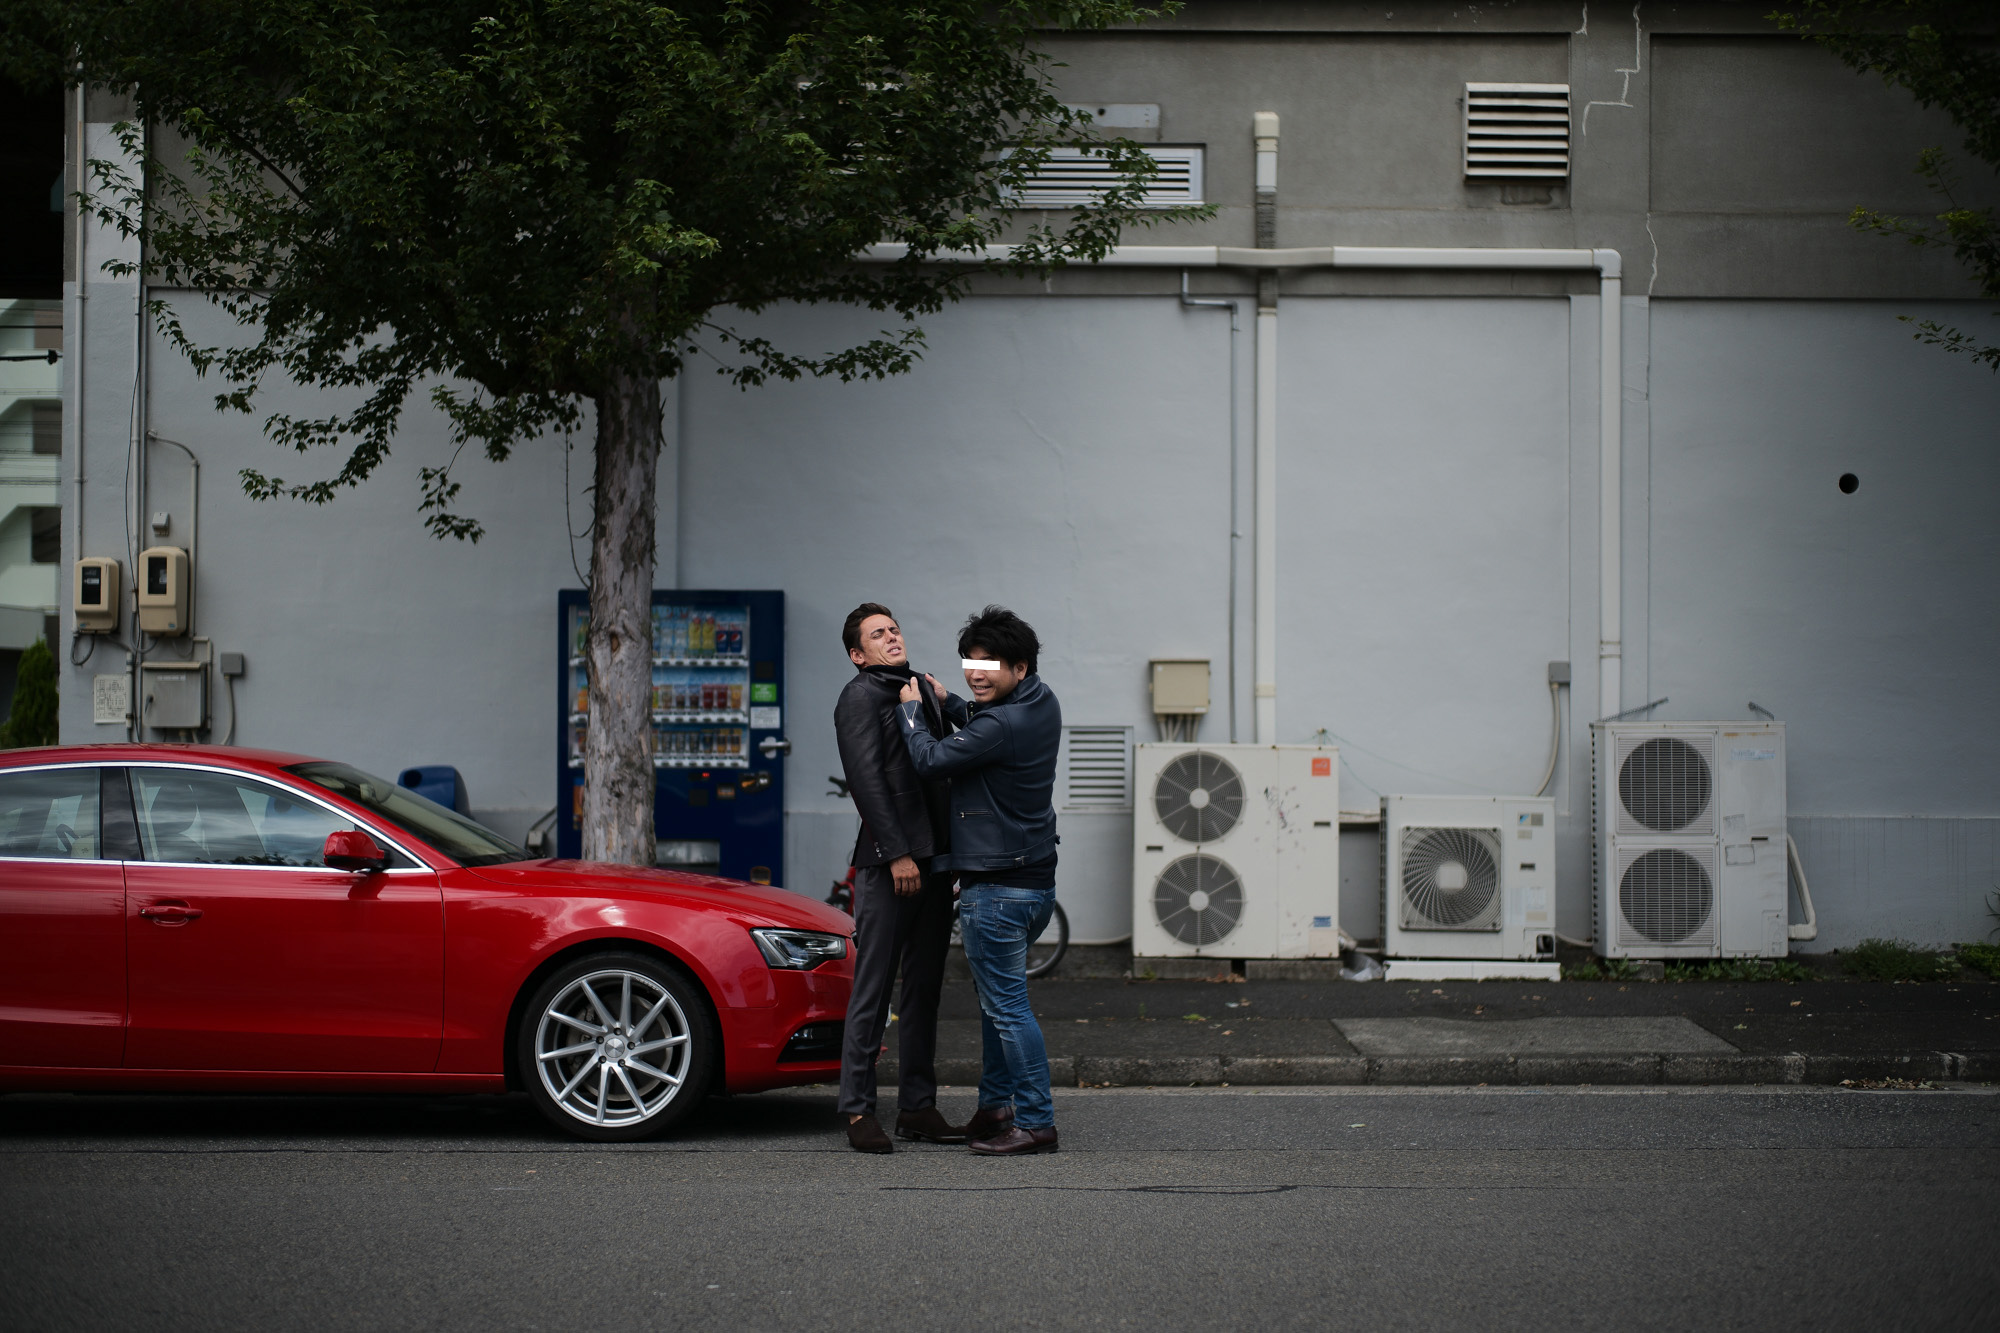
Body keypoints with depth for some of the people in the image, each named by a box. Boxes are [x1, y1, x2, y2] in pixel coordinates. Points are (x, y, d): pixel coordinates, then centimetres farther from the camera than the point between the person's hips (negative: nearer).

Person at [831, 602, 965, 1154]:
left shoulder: (923, 689, 19)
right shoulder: (861, 696, -4)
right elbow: (867, 780, -12)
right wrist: (897, 854, -19)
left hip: (934, 861, 8)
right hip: (887, 863, -8)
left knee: (924, 989, 10)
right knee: (874, 990, -5)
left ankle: (918, 1107, 14)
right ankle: (858, 1109, -1)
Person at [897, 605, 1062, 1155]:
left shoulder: (1003, 726, -23)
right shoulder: (1043, 703, 7)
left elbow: (930, 760, -17)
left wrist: (912, 709, -2)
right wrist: (947, 703, 19)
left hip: (997, 889, -10)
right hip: (1034, 881, 10)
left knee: (1007, 1005, -6)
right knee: (996, 998, 20)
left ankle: (1036, 1124, -4)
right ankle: (995, 1106, 29)